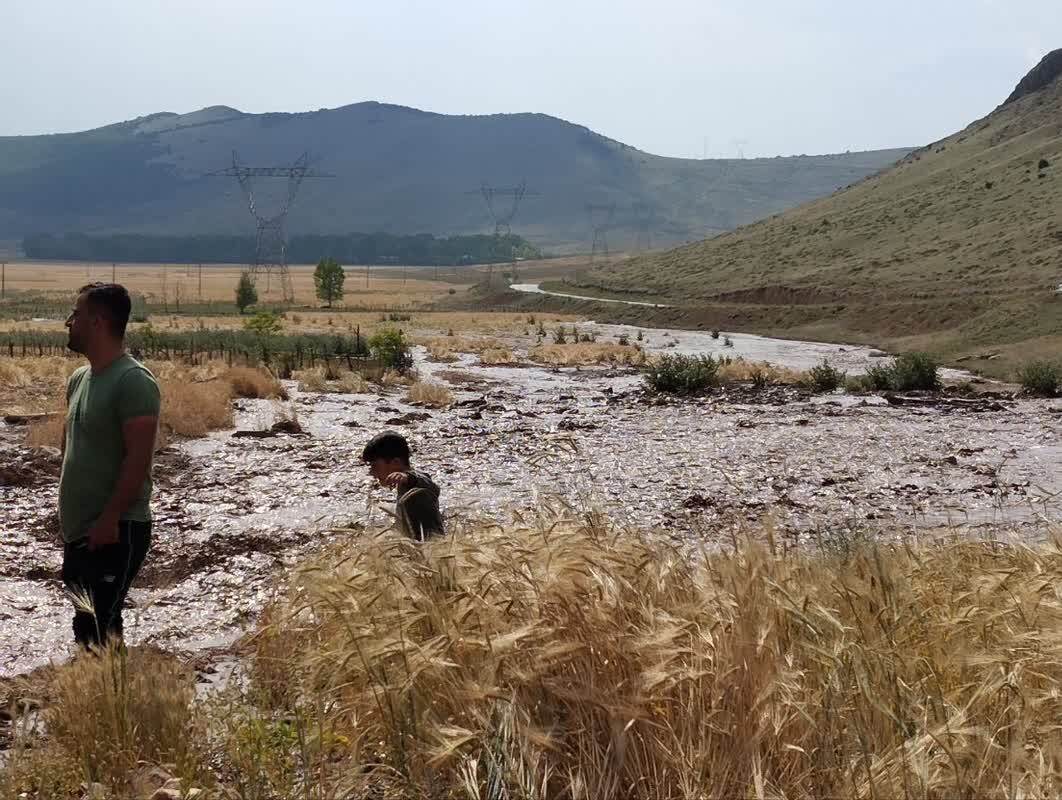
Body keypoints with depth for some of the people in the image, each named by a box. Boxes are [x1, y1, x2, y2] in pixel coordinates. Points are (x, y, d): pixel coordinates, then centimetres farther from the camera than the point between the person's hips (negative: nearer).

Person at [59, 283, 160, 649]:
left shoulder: (133, 381, -16)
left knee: (98, 630, -11)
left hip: (115, 531, -9)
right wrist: (69, 514, 17)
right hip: (79, 530, 9)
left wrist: (109, 519, -22)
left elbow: (138, 458, -21)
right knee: (85, 626, 13)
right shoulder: (78, 379, 13)